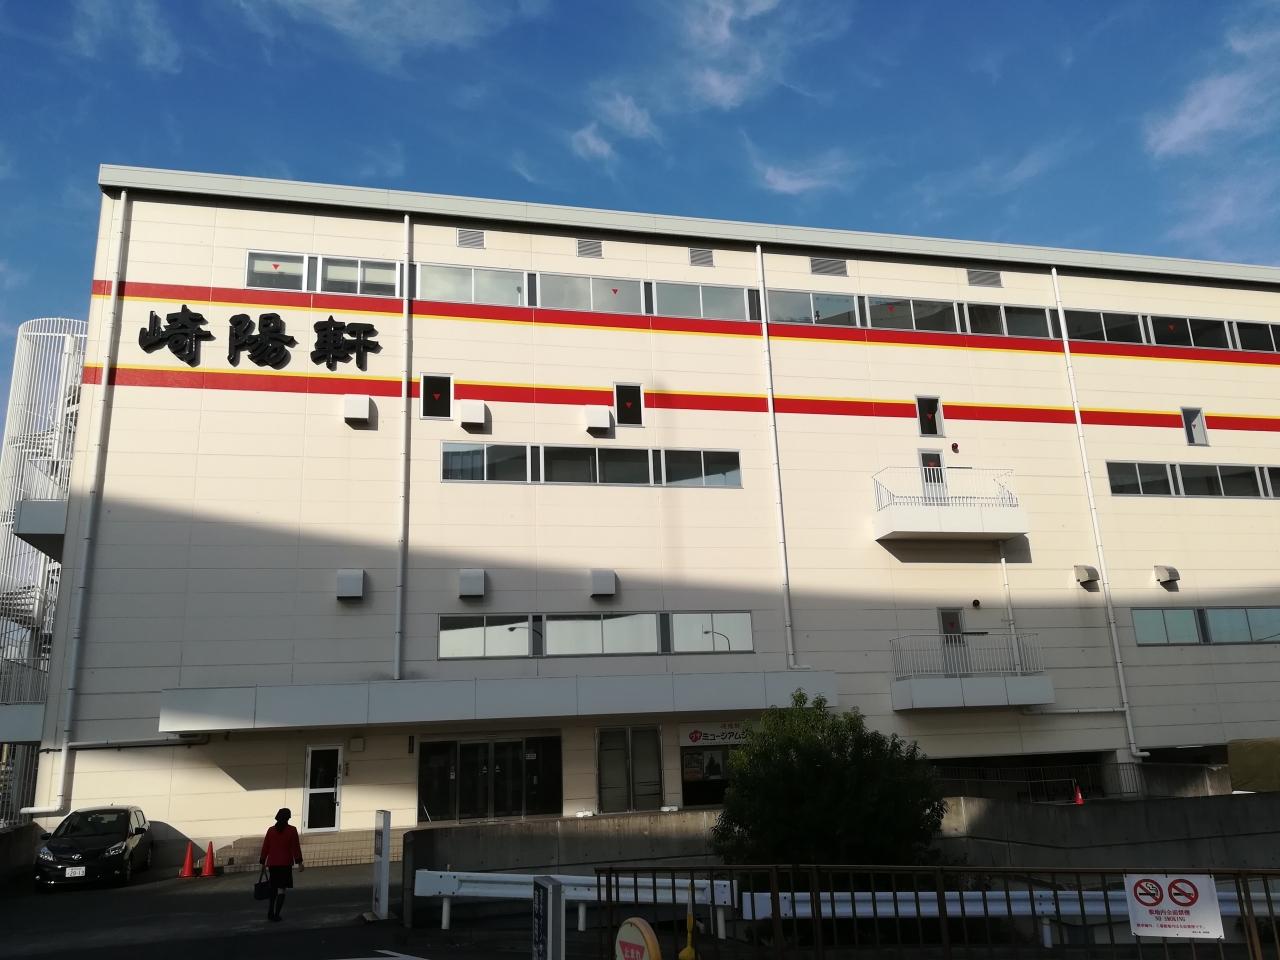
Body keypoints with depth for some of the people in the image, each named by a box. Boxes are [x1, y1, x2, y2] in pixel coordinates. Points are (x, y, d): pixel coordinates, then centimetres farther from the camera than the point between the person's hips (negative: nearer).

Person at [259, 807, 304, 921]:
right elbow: (296, 847, -9)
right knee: (282, 889, 2)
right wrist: (299, 862, -6)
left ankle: (270, 913, 17)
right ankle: (276, 915, -4)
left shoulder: (271, 830, 3)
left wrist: (263, 862, 14)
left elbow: (265, 847, 6)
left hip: (272, 864, 4)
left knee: (273, 888, 18)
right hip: (285, 864, -4)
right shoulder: (292, 830, -7)